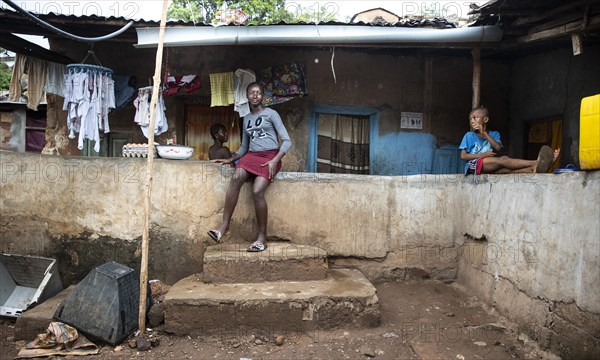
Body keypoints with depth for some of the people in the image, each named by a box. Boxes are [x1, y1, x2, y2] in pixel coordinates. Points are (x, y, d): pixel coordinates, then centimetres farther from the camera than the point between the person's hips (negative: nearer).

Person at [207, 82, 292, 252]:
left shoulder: (271, 113, 4)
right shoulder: (246, 118, 21)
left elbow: (287, 141, -3)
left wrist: (274, 161, -16)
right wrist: (230, 159, 11)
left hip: (271, 156, -4)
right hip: (252, 155, 4)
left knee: (257, 190, -28)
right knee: (236, 177, -29)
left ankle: (262, 237, -19)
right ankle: (224, 225, -31)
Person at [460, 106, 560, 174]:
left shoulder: (494, 134, 22)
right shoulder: (469, 136, 13)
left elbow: (498, 148, -1)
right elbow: (463, 156, 1)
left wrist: (484, 133, -2)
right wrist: (483, 155, -9)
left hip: (488, 169, 4)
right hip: (473, 165, -4)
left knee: (506, 169, -29)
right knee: (503, 160, -28)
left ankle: (534, 169, -53)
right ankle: (536, 163, -42)